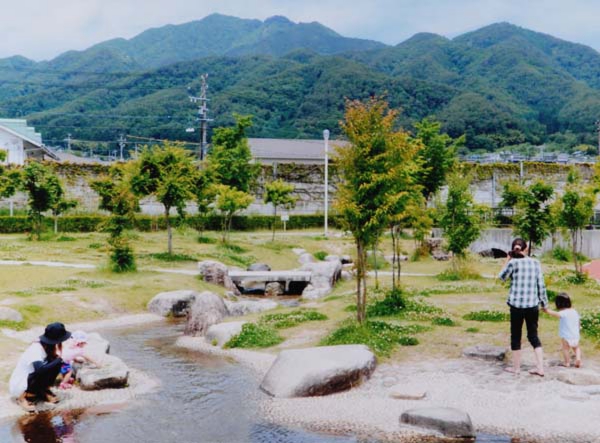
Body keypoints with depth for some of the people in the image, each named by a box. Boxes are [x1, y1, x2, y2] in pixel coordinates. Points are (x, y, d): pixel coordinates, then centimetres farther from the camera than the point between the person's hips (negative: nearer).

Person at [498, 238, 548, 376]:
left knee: (516, 336, 10)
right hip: (533, 305, 3)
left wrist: (508, 259, 10)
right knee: (533, 336, 14)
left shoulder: (513, 263, -8)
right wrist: (544, 303, 13)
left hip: (517, 304, -3)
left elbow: (502, 277, 8)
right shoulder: (535, 263, 1)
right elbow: (541, 285, 4)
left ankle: (516, 368, 18)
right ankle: (540, 368, 11)